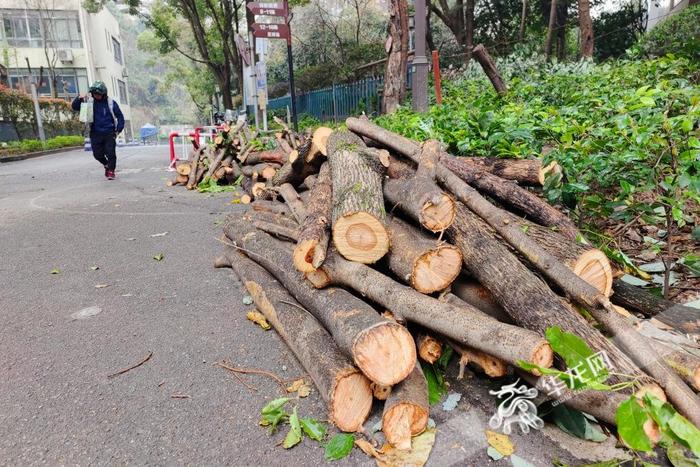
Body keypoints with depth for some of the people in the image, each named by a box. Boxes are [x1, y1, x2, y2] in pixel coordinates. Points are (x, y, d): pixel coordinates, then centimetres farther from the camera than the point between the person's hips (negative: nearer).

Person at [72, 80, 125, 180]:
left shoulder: (111, 102, 1)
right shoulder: (89, 102, 5)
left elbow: (120, 116, 7)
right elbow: (74, 107, 9)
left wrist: (119, 129, -2)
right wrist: (79, 99, -11)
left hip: (109, 133, -2)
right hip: (96, 133, 2)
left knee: (110, 153, -7)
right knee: (97, 154, 3)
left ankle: (111, 171, 7)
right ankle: (107, 165, 29)